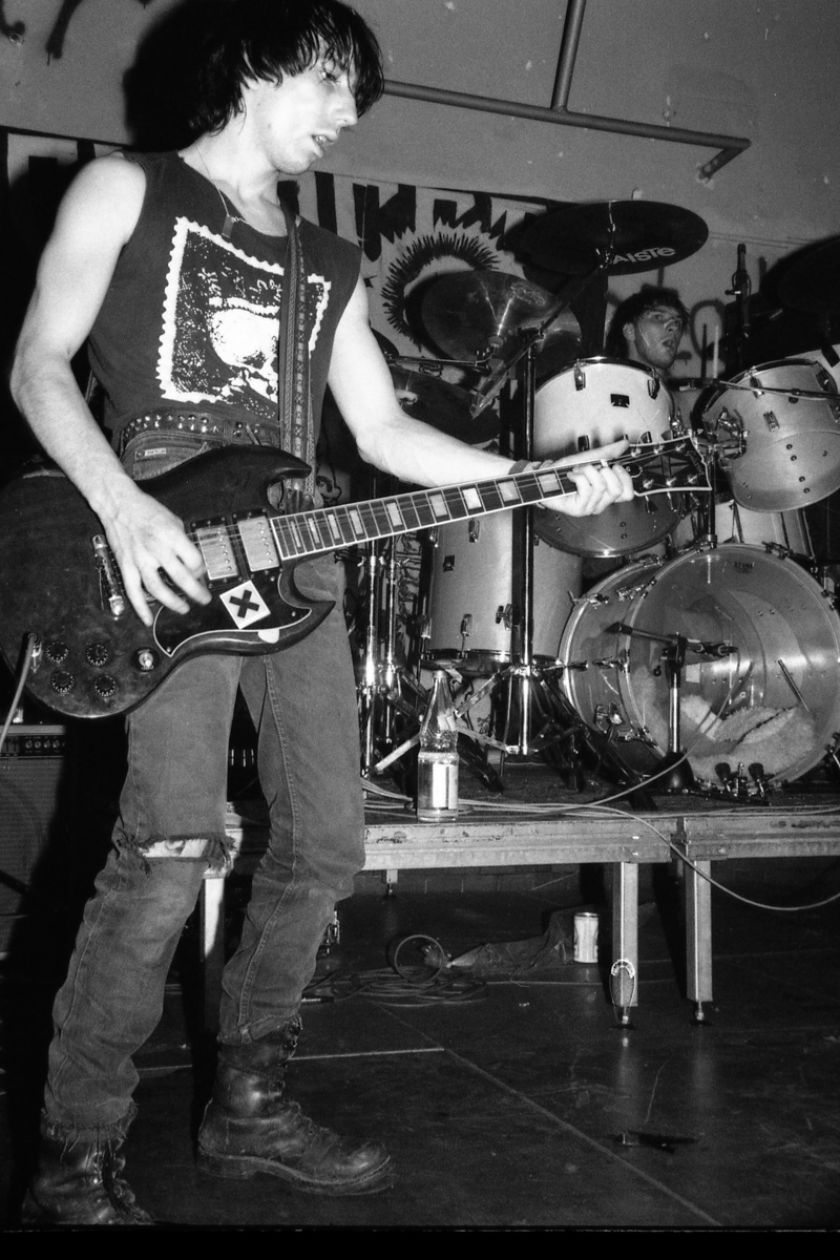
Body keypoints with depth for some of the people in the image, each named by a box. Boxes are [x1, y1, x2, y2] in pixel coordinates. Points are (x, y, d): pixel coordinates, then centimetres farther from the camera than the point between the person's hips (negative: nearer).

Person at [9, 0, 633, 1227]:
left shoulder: (328, 265, 24)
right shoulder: (127, 190, 8)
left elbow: (382, 430, 17)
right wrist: (123, 506, -17)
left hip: (289, 559, 7)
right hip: (164, 555, -6)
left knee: (326, 839, 4)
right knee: (174, 843, -18)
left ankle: (248, 1104, 21)